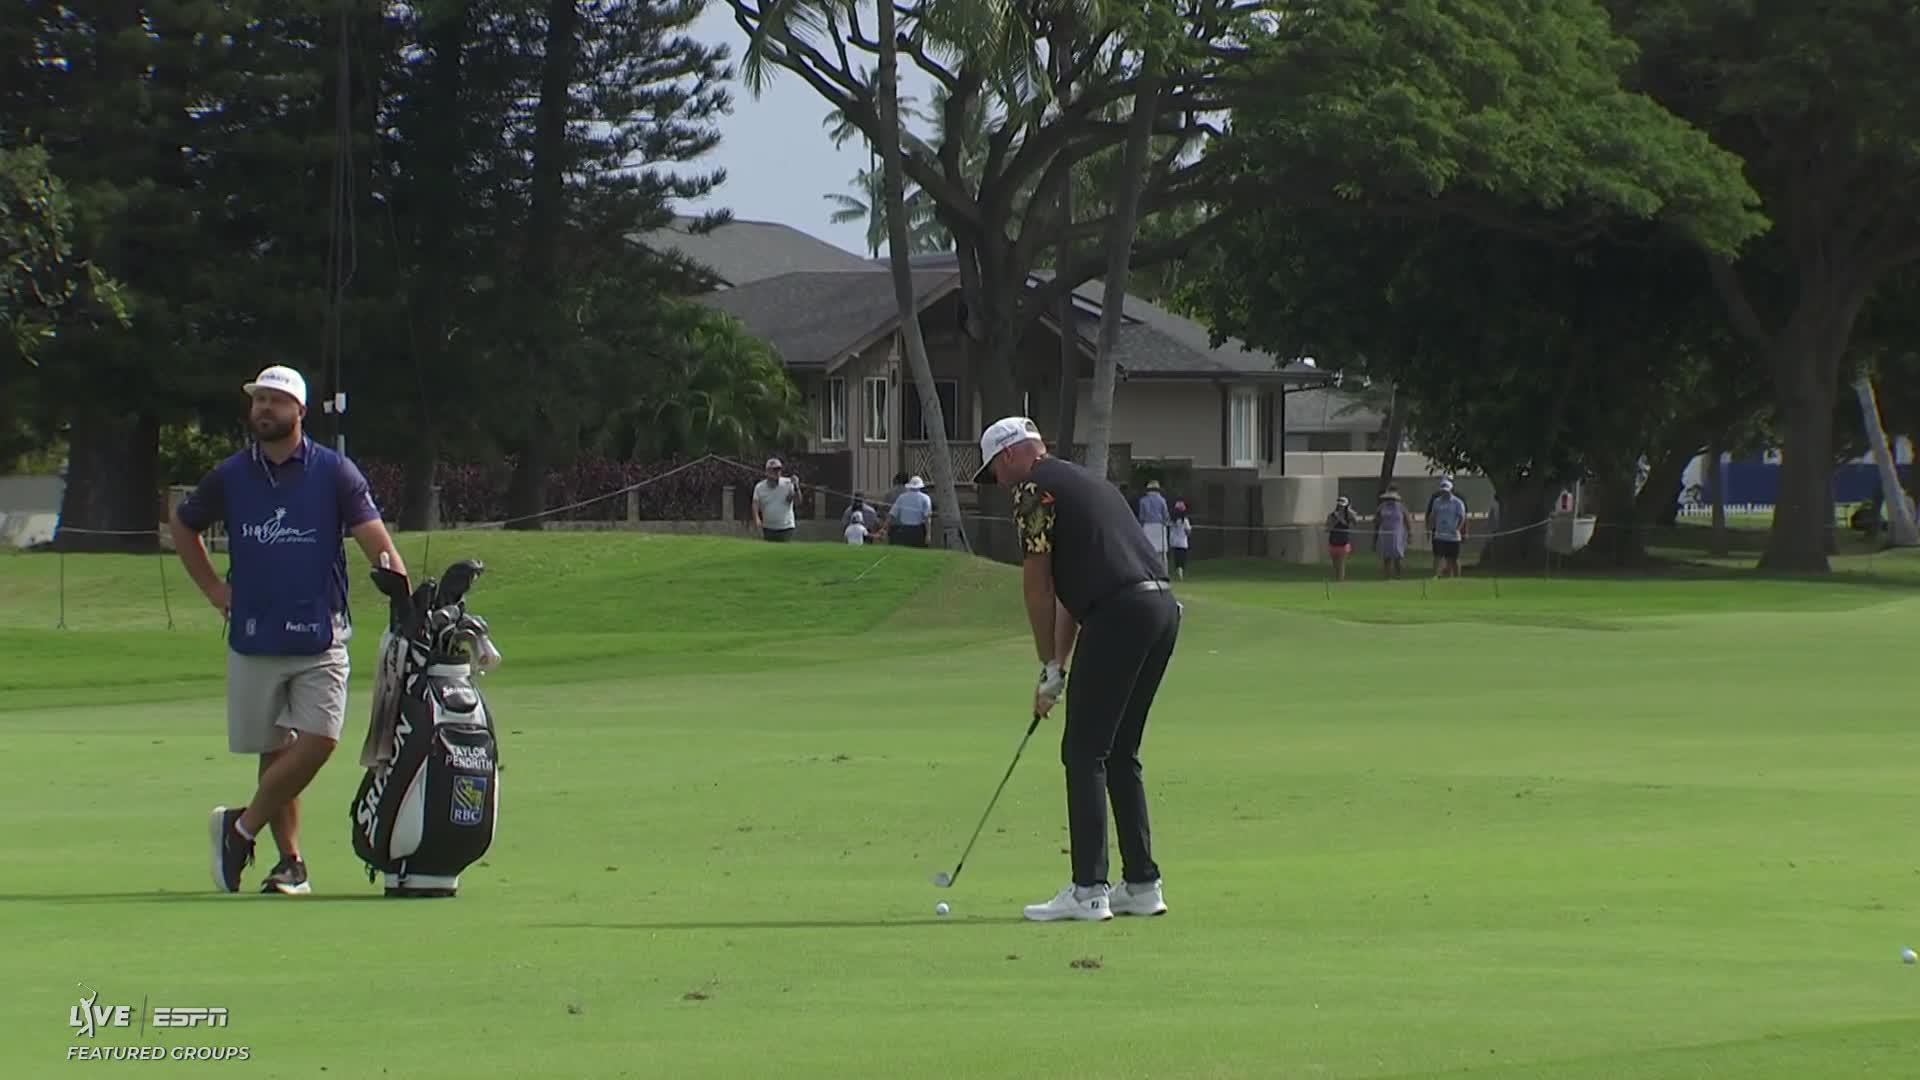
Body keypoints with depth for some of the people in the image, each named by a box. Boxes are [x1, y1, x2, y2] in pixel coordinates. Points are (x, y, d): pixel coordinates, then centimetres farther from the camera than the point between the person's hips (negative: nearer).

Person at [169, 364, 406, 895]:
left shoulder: (334, 473, -2)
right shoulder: (230, 477, 6)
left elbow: (376, 542, -9)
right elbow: (182, 526, 23)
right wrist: (214, 589, 12)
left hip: (320, 638, -2)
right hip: (253, 640, 2)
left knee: (318, 741, -13)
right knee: (274, 751, 5)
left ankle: (241, 827, 3)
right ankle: (290, 861, 12)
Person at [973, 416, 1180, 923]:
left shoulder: (1035, 488, 0)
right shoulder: (1083, 481, 28)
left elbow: (1037, 584, -1)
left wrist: (1050, 668, 7)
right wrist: (1059, 663, 27)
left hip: (1120, 613, -9)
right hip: (1162, 605, 9)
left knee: (1084, 752, -4)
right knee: (1120, 753, 16)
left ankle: (1088, 890, -7)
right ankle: (1142, 884, 15)